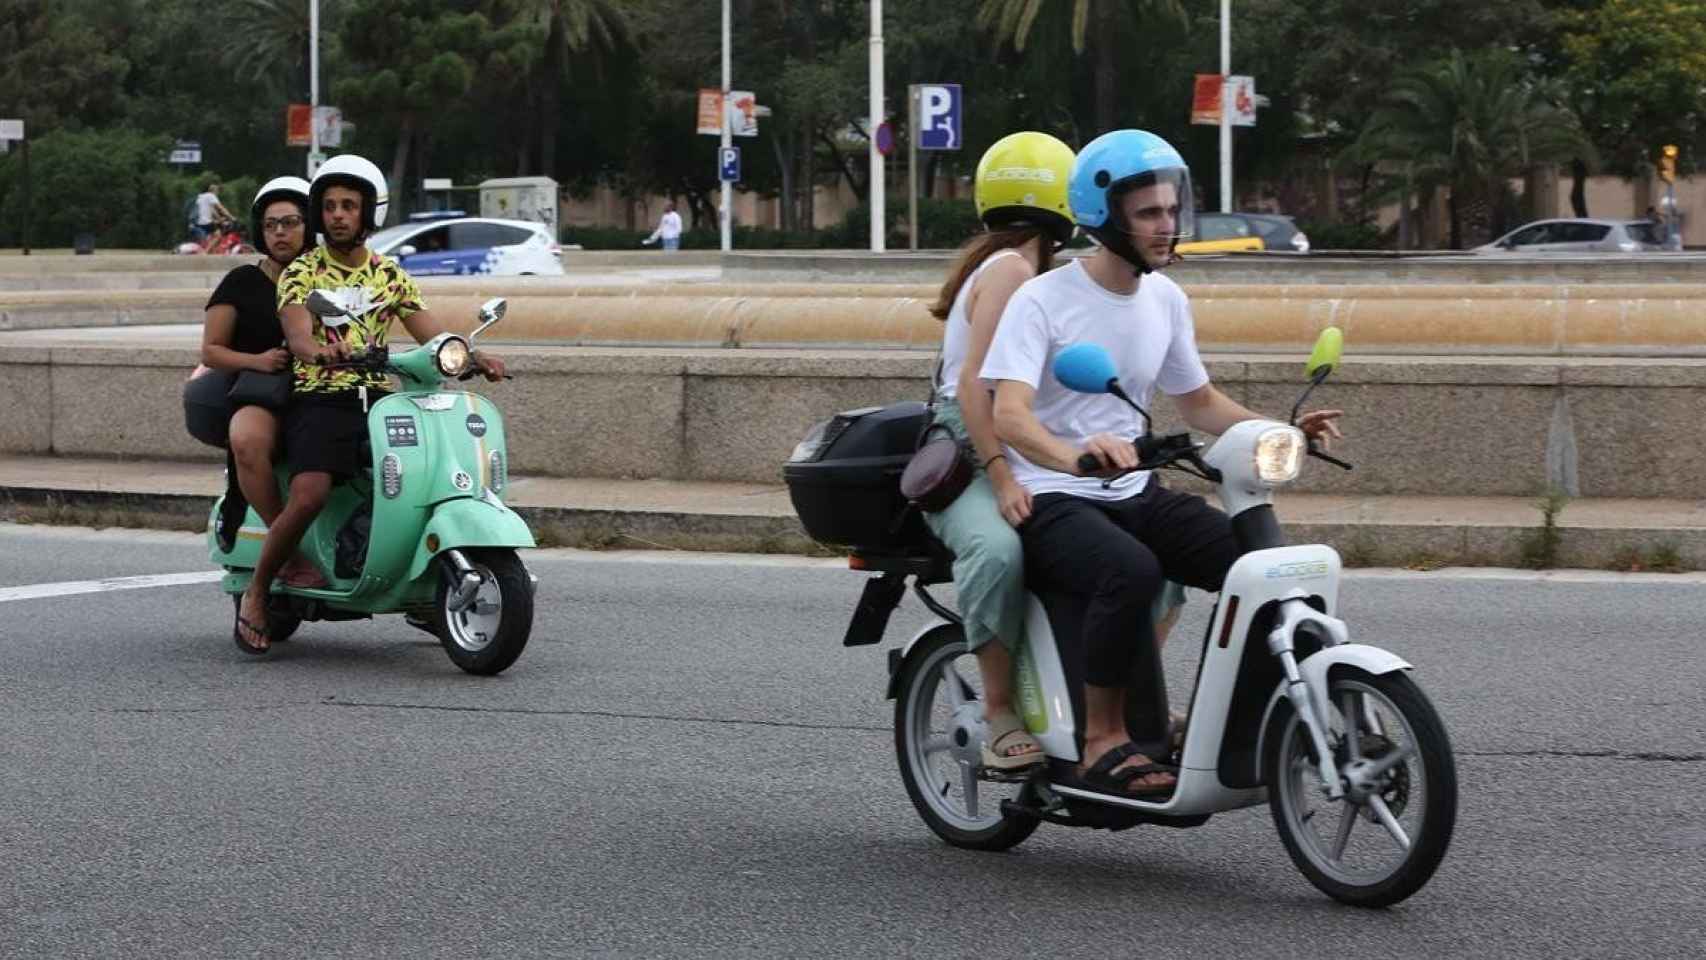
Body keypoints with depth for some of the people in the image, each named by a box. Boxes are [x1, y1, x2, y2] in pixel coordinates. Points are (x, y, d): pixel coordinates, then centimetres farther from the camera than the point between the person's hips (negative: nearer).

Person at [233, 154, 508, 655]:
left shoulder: (390, 275, 16)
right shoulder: (301, 273, 4)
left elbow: (433, 335, 8)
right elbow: (297, 335, -13)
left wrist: (475, 357, -12)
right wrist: (317, 351, -38)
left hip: (378, 398, 4)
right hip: (319, 401, -4)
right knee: (308, 497, -29)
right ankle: (256, 594, -9)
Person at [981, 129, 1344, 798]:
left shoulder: (1165, 301, 10)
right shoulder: (1042, 300, -12)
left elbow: (1198, 402, 23)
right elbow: (1009, 414, -24)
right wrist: (1074, 457, -45)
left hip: (1134, 493, 7)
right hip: (1052, 499, -7)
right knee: (1131, 571, -37)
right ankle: (1104, 742, -24)